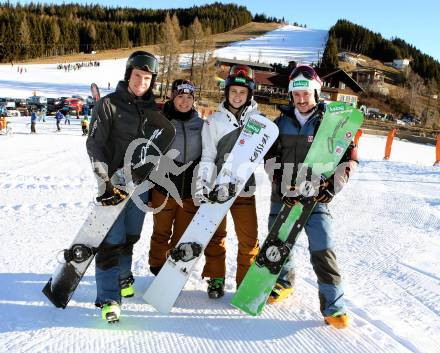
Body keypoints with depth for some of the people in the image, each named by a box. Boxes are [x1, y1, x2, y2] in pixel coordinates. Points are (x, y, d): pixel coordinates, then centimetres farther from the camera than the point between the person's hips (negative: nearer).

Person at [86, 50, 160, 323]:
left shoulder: (153, 109, 9)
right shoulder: (109, 104, -5)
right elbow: (94, 145, -7)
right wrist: (104, 181, -15)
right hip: (115, 184, -4)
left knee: (131, 236, 15)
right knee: (112, 240, -6)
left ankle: (123, 277, 36)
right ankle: (108, 298, 2)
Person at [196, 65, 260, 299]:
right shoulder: (214, 121, 0)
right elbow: (207, 157, -2)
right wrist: (203, 186, -9)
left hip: (245, 188, 1)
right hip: (217, 188, 0)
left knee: (249, 238, 1)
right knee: (215, 236, 11)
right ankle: (216, 279, 26)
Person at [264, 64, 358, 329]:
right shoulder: (281, 122, 6)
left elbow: (350, 157, 2)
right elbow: (271, 158, 3)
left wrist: (333, 186, -10)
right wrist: (282, 185, -10)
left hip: (316, 197, -3)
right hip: (283, 195, 3)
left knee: (323, 250, -9)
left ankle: (333, 305, 4)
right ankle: (284, 282, 41)